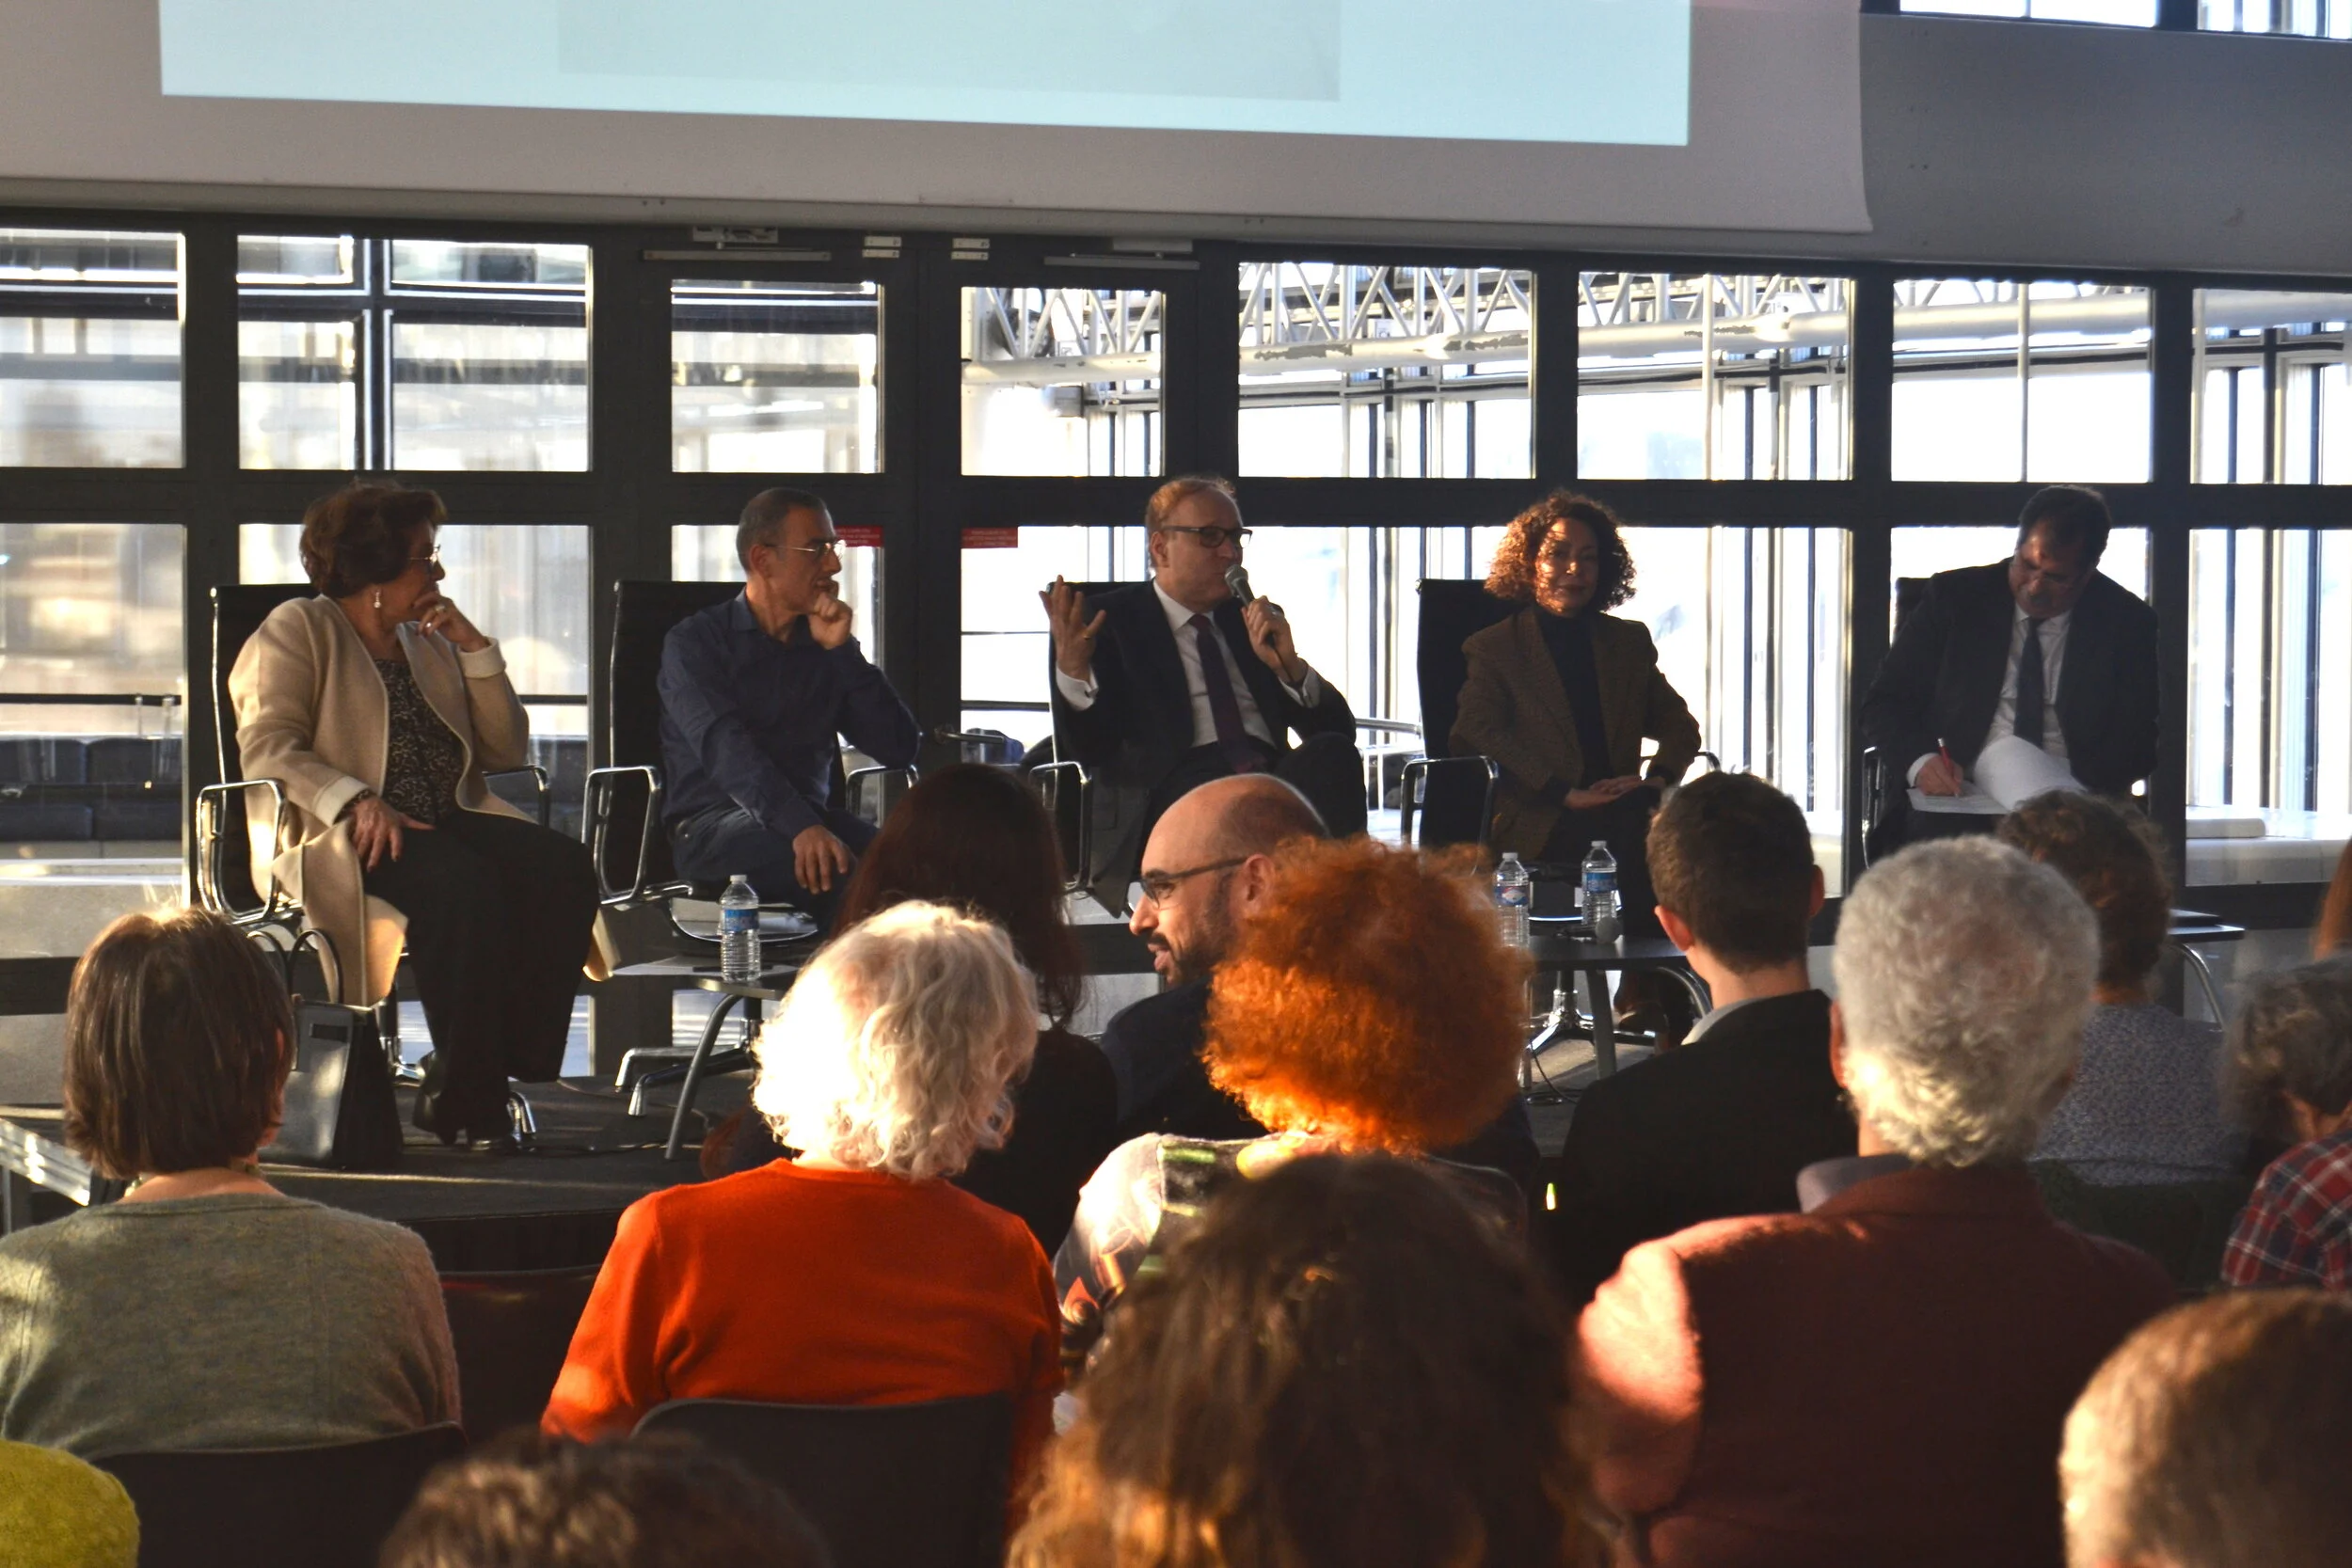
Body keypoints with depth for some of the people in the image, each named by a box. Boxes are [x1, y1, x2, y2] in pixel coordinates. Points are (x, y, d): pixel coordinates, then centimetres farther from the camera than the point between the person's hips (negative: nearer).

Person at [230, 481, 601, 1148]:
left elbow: (507, 752, 21)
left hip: (449, 822, 6)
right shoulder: (297, 631, 8)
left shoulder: (428, 644, 26)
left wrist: (475, 649, 10)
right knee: (464, 883, -37)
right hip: (342, 839, -6)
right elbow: (267, 747, -8)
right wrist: (357, 802, -23)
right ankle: (463, 1099, -29)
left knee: (563, 866, -24)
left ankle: (505, 1074, -22)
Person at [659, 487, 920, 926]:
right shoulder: (695, 641, 3)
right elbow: (725, 749, -16)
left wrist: (843, 651, -1)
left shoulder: (826, 645, 18)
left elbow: (900, 750, 9)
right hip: (712, 826, -4)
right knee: (831, 868, -35)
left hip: (811, 819, 4)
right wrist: (801, 828, -33)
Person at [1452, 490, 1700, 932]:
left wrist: (1657, 779, -4)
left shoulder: (1630, 642, 25)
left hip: (1623, 825, 3)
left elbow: (1679, 725, 21)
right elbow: (1479, 733, -4)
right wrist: (1567, 795, -15)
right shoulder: (1494, 648, 11)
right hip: (1541, 837, -3)